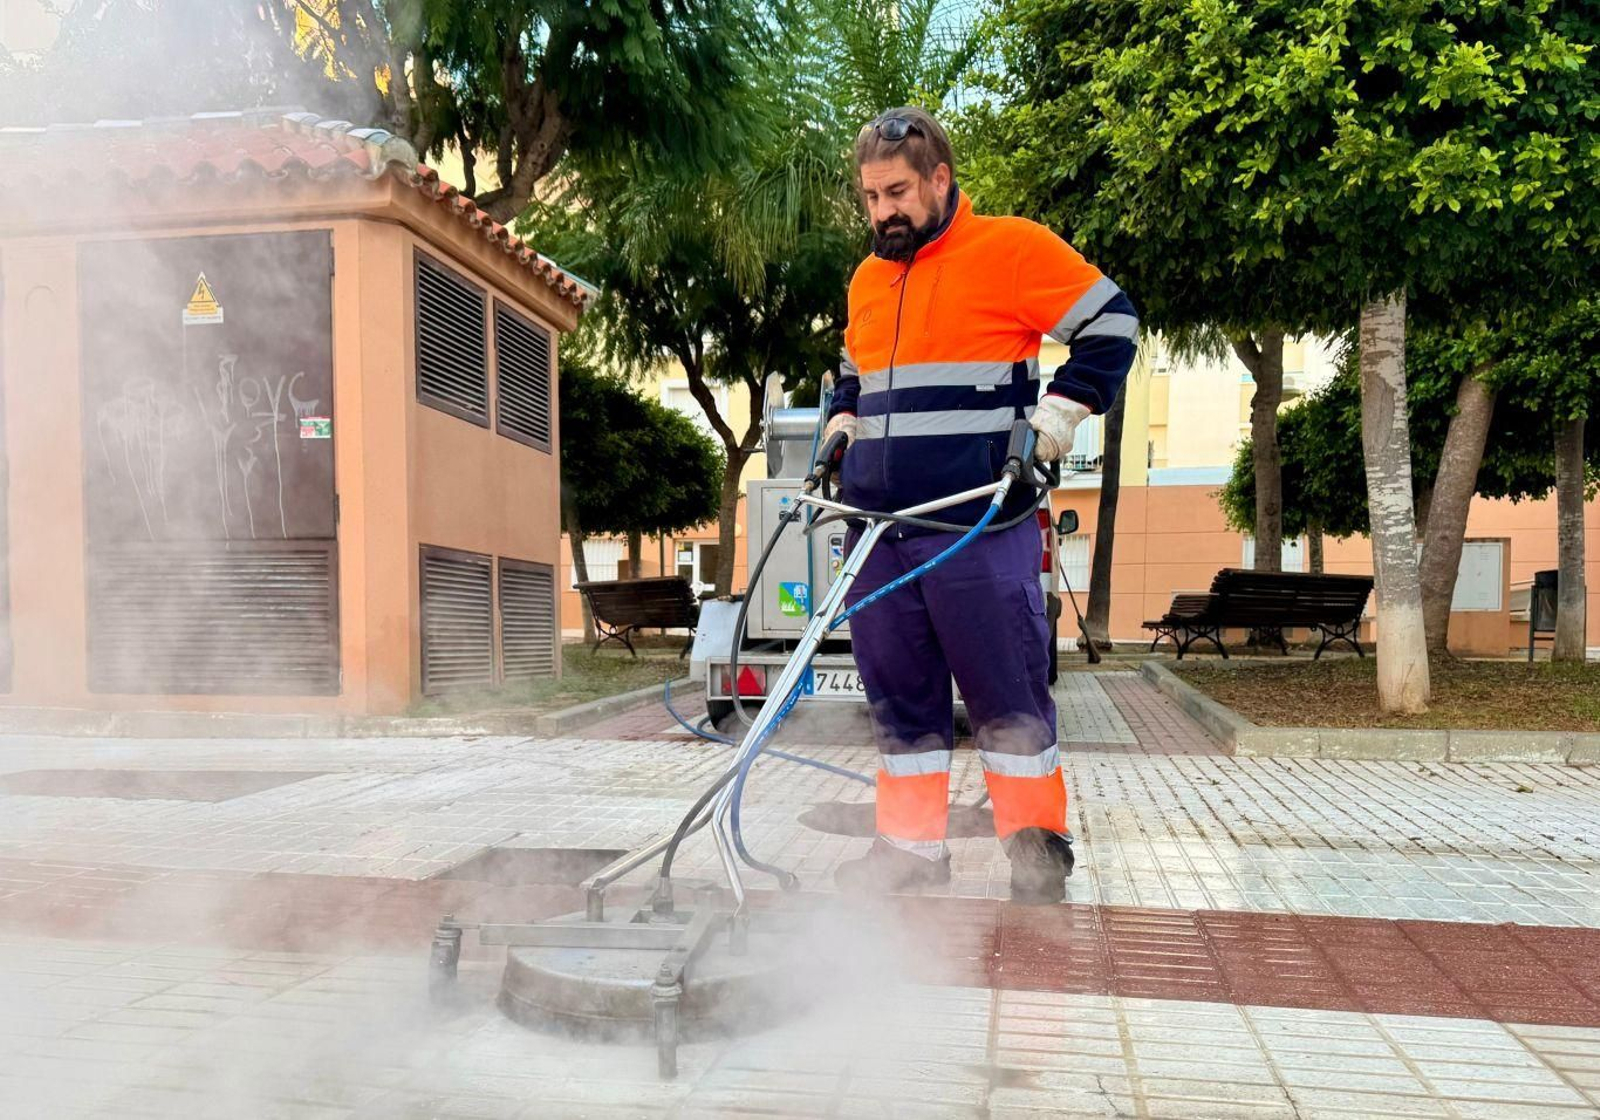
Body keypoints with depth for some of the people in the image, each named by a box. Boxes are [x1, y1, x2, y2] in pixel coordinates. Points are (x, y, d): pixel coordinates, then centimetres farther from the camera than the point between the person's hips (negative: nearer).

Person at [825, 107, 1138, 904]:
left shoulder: (1013, 248, -1)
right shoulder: (866, 279, 19)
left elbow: (1109, 322, 0)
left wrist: (1060, 410, -10)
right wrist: (839, 428, 15)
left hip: (982, 528, -6)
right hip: (877, 530, 6)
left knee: (1007, 694, 0)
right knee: (899, 697, 10)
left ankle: (1037, 846, 16)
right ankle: (911, 847, 21)